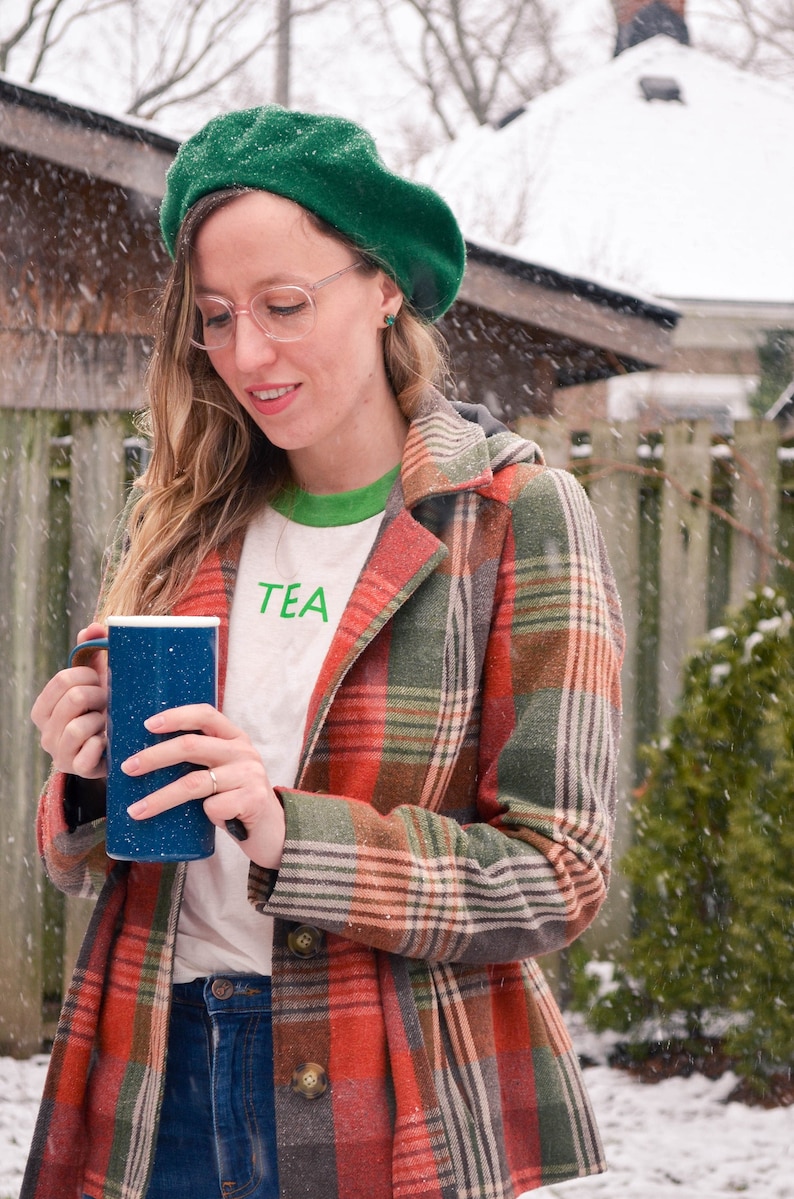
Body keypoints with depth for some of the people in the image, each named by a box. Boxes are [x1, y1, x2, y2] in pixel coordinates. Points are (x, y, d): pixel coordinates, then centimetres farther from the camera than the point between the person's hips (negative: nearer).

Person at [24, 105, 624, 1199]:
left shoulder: (514, 516, -6)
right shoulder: (183, 524, 6)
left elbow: (558, 876, -10)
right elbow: (90, 862, 11)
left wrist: (290, 833, -22)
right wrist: (90, 781, -11)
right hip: (156, 1094, 4)